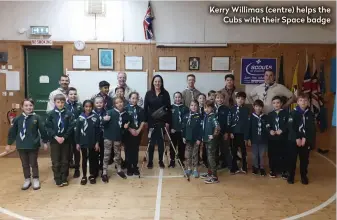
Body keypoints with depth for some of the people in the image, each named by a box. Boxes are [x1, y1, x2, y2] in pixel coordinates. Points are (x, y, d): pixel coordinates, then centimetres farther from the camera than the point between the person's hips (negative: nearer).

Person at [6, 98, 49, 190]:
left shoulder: (37, 118, -8)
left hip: (33, 146, -2)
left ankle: (36, 179, 25)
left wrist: (45, 142, -2)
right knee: (25, 164, 15)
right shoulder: (18, 119, -4)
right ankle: (27, 180, 30)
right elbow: (12, 132, 3)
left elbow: (42, 130, -4)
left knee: (34, 163, 10)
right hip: (21, 146, 2)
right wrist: (9, 143, 6)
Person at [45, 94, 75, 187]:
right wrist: (56, 137, -15)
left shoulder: (68, 114, -2)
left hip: (65, 140, 0)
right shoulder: (50, 114, -2)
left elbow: (71, 127, -5)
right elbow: (48, 127, -4)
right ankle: (58, 179, 16)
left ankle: (64, 178, 20)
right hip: (54, 141, 0)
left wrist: (64, 137, -14)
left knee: (65, 161, 8)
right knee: (56, 162, 5)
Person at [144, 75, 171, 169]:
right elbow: (145, 108, 1)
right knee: (151, 142, 5)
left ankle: (161, 161, 18)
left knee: (161, 141, 7)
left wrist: (168, 122, -5)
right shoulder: (148, 93, 2)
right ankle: (150, 161, 15)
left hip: (162, 121, 0)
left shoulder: (165, 93, 1)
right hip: (151, 121, 0)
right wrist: (145, 121, -5)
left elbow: (168, 108, 0)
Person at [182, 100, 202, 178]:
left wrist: (199, 139, -13)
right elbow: (184, 127, 6)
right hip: (188, 138, 3)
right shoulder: (186, 116, 2)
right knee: (188, 154, 10)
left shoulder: (199, 116, -7)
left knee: (195, 154, 6)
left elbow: (201, 128, -9)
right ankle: (189, 168, 22)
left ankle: (195, 169, 16)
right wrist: (183, 137, 3)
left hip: (196, 139, -3)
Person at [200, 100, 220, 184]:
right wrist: (203, 136, 14)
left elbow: (217, 127, -30)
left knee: (211, 158, -4)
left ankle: (215, 177, 3)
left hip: (211, 141, -8)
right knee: (208, 157, 18)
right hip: (206, 140, 8)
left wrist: (213, 136, -21)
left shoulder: (213, 117, -17)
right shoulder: (205, 116, 8)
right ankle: (209, 173, 31)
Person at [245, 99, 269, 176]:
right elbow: (248, 128, -4)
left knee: (262, 155, 8)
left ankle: (262, 168, 21)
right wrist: (248, 139, -6)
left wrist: (270, 131, -14)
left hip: (263, 140, 0)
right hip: (254, 140, 0)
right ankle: (255, 167, 25)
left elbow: (267, 128, 5)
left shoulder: (265, 117, 0)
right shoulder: (251, 117, -3)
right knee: (255, 155, 11)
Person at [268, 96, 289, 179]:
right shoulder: (270, 114, 10)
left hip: (283, 138, -2)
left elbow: (289, 124, -6)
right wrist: (270, 131, -10)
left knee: (283, 155, 1)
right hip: (272, 138, 3)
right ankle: (273, 170, 21)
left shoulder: (286, 113, 0)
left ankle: (284, 171, 15)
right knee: (272, 155, 5)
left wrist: (282, 130, -18)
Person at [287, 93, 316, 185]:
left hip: (306, 141, 2)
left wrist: (305, 138, -13)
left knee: (304, 159, 9)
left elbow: (312, 128, -2)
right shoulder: (293, 113, -3)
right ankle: (291, 176, 14)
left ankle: (304, 176, 23)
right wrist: (297, 138, -16)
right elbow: (291, 127, -9)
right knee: (292, 159, 3)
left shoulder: (310, 114, 3)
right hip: (294, 140, -1)